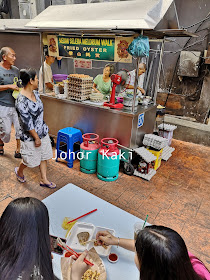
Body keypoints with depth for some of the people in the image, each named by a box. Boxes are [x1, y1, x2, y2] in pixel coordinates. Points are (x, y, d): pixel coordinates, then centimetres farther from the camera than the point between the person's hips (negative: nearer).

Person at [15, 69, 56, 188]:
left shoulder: (35, 93, 0)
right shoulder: (22, 101, -27)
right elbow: (27, 123, -23)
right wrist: (36, 137, -17)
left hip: (43, 131, 8)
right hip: (30, 135, -8)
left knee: (44, 156, 16)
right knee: (30, 160, 12)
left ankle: (44, 180, 32)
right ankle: (19, 171, 44)